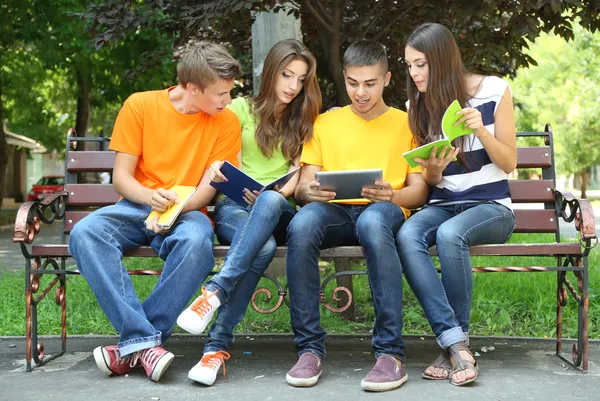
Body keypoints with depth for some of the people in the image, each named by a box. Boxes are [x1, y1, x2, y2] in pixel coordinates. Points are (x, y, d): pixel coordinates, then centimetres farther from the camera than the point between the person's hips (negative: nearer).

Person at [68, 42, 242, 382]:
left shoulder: (226, 121, -1)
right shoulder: (140, 105, -2)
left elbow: (208, 188, -3)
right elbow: (121, 177, -2)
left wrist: (174, 210, -23)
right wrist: (152, 197, -23)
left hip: (187, 212, -1)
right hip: (138, 207, 1)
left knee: (197, 241, -38)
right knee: (84, 234, -31)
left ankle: (134, 343, -27)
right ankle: (144, 340, -34)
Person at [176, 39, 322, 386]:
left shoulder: (302, 122, 19)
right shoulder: (242, 109, 13)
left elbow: (297, 177, 9)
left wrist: (274, 195, -12)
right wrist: (215, 168, -17)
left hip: (279, 210, 1)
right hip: (234, 205, -1)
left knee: (270, 201, -41)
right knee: (263, 247, -39)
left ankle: (215, 292, -45)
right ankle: (219, 344, -39)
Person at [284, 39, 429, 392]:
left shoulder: (406, 123, 18)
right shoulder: (325, 123, 22)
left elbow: (420, 191, 9)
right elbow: (303, 187, 13)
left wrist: (391, 194, -14)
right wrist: (309, 192, -12)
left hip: (385, 210, -2)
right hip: (334, 210, 2)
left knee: (372, 221, -40)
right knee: (302, 224, -35)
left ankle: (391, 353, -36)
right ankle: (310, 349, -27)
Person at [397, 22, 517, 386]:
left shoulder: (494, 90, -2)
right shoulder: (418, 107, 9)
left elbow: (509, 164, 0)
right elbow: (430, 181, 13)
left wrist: (481, 130, -18)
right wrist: (432, 170, -12)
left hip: (492, 206, -3)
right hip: (442, 205, 3)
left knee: (449, 234, -37)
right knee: (407, 236, -32)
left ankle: (454, 346, -22)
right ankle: (456, 345, -35)